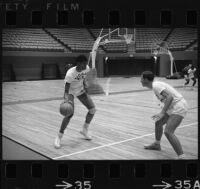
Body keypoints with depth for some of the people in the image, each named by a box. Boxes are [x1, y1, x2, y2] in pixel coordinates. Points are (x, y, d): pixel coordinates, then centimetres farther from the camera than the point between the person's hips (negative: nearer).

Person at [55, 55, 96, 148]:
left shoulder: (86, 68, -17)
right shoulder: (70, 73, -35)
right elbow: (66, 91, -34)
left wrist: (85, 85, -5)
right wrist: (66, 100, -51)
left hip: (81, 90, 6)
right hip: (71, 92, -6)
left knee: (93, 109, 1)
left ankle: (84, 130, 23)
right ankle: (59, 137, -8)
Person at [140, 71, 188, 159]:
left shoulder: (156, 86, -16)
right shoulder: (156, 85, 13)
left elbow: (170, 97, -27)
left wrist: (162, 113, -29)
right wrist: (161, 114, 18)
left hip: (179, 108, -11)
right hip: (174, 107, 11)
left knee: (168, 132, -19)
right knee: (158, 123, 22)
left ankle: (181, 156, -18)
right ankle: (157, 144, 42)